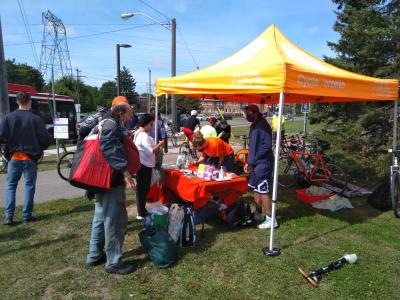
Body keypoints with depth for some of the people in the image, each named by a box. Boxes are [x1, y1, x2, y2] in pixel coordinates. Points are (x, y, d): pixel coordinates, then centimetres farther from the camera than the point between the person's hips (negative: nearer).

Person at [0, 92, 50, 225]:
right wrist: (39, 149, 12)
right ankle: (26, 216, 10)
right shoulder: (36, 119, -8)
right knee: (29, 186, 8)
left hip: (14, 157, 2)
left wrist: (11, 142, 13)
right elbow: (45, 139, -8)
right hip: (30, 158, -1)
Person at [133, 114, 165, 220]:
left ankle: (142, 211, 29)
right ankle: (141, 214, 10)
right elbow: (150, 151, -23)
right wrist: (159, 145, -10)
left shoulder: (138, 133, 13)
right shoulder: (144, 135, -20)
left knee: (142, 189, 18)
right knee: (143, 189, -1)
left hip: (142, 165, 10)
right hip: (144, 166, -10)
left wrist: (157, 147, 10)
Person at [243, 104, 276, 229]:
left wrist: (252, 160, -19)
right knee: (255, 189, 17)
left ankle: (270, 219, 5)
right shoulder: (254, 125, 15)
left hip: (263, 163, -10)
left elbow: (267, 146, -23)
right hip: (256, 163, 10)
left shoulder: (262, 125, -15)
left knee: (263, 191, -5)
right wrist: (249, 162, 12)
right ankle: (257, 213, 30)